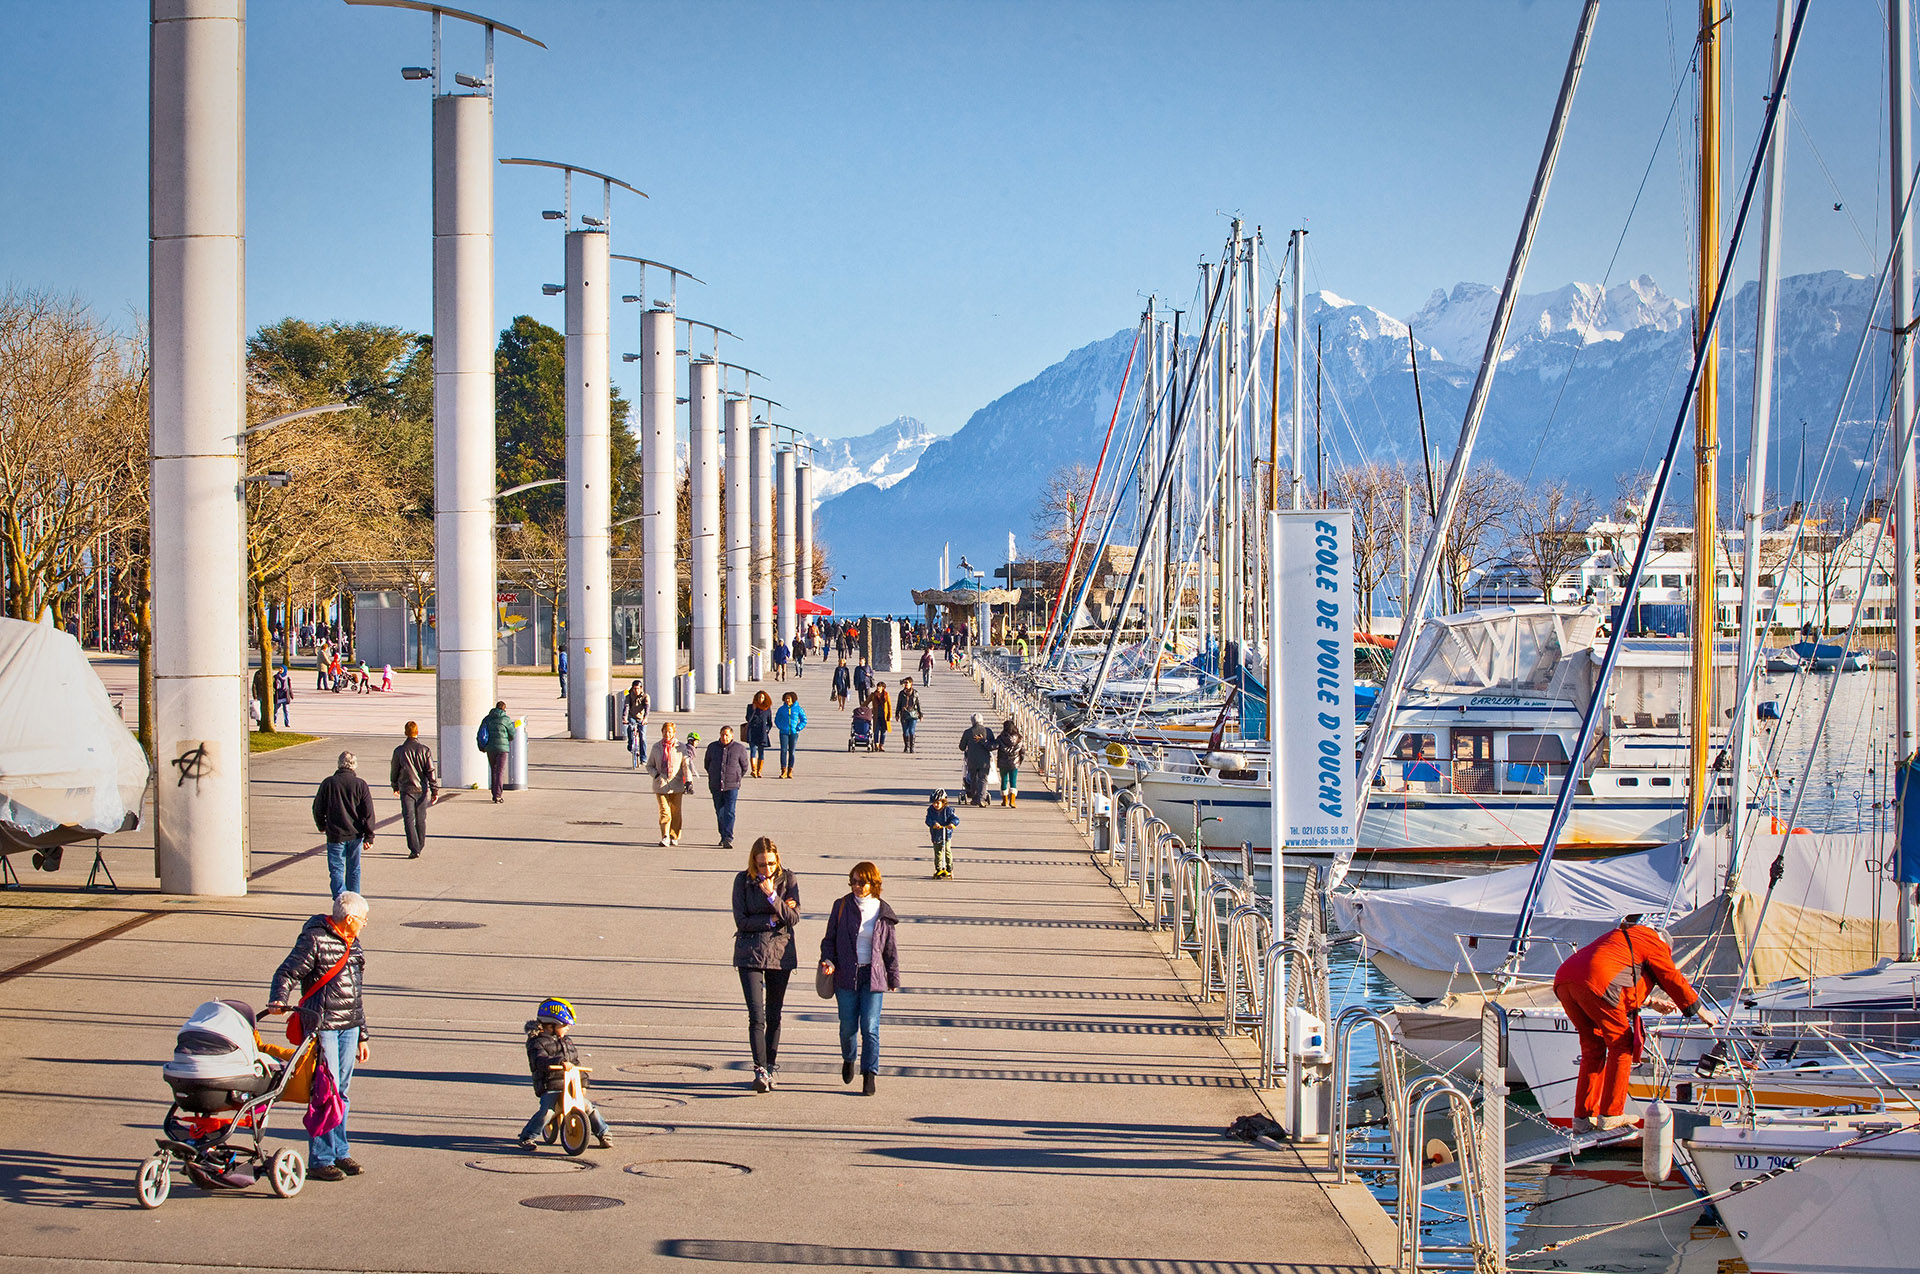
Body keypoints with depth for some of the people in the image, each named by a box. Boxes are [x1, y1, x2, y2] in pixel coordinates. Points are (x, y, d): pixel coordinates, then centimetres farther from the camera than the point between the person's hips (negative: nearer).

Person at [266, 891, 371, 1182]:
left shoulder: (353, 945, 17)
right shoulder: (314, 940, -8)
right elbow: (287, 973, -12)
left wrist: (362, 1035, 25)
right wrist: (279, 1000, -32)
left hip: (349, 1027, 8)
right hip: (321, 1025, -8)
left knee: (342, 1091, 12)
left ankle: (339, 1152, 21)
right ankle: (320, 1160, -4)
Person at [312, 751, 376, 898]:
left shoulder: (328, 783, -5)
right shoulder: (360, 784, -4)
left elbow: (318, 808, 3)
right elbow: (368, 812, -6)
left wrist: (321, 826, 21)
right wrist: (369, 836, -2)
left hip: (335, 835, -2)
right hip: (356, 834, 2)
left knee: (336, 871, -1)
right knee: (354, 870, 17)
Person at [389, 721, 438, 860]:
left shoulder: (399, 751, -4)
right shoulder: (425, 750, -5)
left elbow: (394, 771, 8)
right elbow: (431, 772, -6)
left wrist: (395, 786, 25)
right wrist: (435, 791, -3)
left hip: (406, 789, -2)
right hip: (422, 789, 2)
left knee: (409, 819, -2)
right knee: (421, 819, 15)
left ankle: (414, 849, -11)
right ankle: (420, 846, 26)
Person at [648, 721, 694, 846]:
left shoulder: (680, 747, 2)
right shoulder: (656, 747, 7)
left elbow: (686, 764, 2)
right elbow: (649, 765, 14)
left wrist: (688, 780, -10)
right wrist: (656, 774, -6)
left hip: (676, 784, 0)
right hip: (661, 784, 0)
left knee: (675, 812, 5)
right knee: (664, 812, -11)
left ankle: (674, 837, 17)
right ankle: (665, 837, -12)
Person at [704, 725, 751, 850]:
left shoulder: (739, 748, -2)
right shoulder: (712, 747, 6)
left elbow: (744, 766, 10)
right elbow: (707, 764, 21)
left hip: (732, 787, -3)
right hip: (716, 787, 4)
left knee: (729, 813, -13)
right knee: (719, 813, 10)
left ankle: (728, 839, -18)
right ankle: (723, 836, 23)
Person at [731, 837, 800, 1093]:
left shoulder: (787, 879, 0)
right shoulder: (743, 880, -1)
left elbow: (793, 918, -8)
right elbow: (741, 920, -6)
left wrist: (773, 897, -20)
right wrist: (772, 919, -11)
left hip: (780, 953, 1)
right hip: (750, 954, -1)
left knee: (774, 1016, 9)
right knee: (756, 1016, -11)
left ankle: (772, 1068, 21)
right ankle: (760, 1071, -17)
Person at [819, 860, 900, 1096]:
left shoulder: (882, 912, 3)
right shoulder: (842, 907, 2)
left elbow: (890, 949, 10)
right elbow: (829, 939, 8)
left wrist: (893, 978, 12)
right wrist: (828, 961, -9)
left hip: (873, 976, -1)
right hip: (846, 975, 1)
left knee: (870, 1027, -8)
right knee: (848, 1025, 3)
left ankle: (869, 1076, -4)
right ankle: (848, 1059, 33)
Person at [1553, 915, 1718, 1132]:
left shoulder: (1621, 936, 41)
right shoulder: (1652, 941, 17)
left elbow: (1628, 984, 53)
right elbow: (1674, 981, 22)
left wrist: (1651, 1002, 64)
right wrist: (1703, 1013, 34)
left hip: (1563, 981, 8)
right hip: (1594, 984, -8)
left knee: (1593, 1047, 19)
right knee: (1621, 1044, 7)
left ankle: (1583, 1118, 17)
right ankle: (1611, 1115, 7)